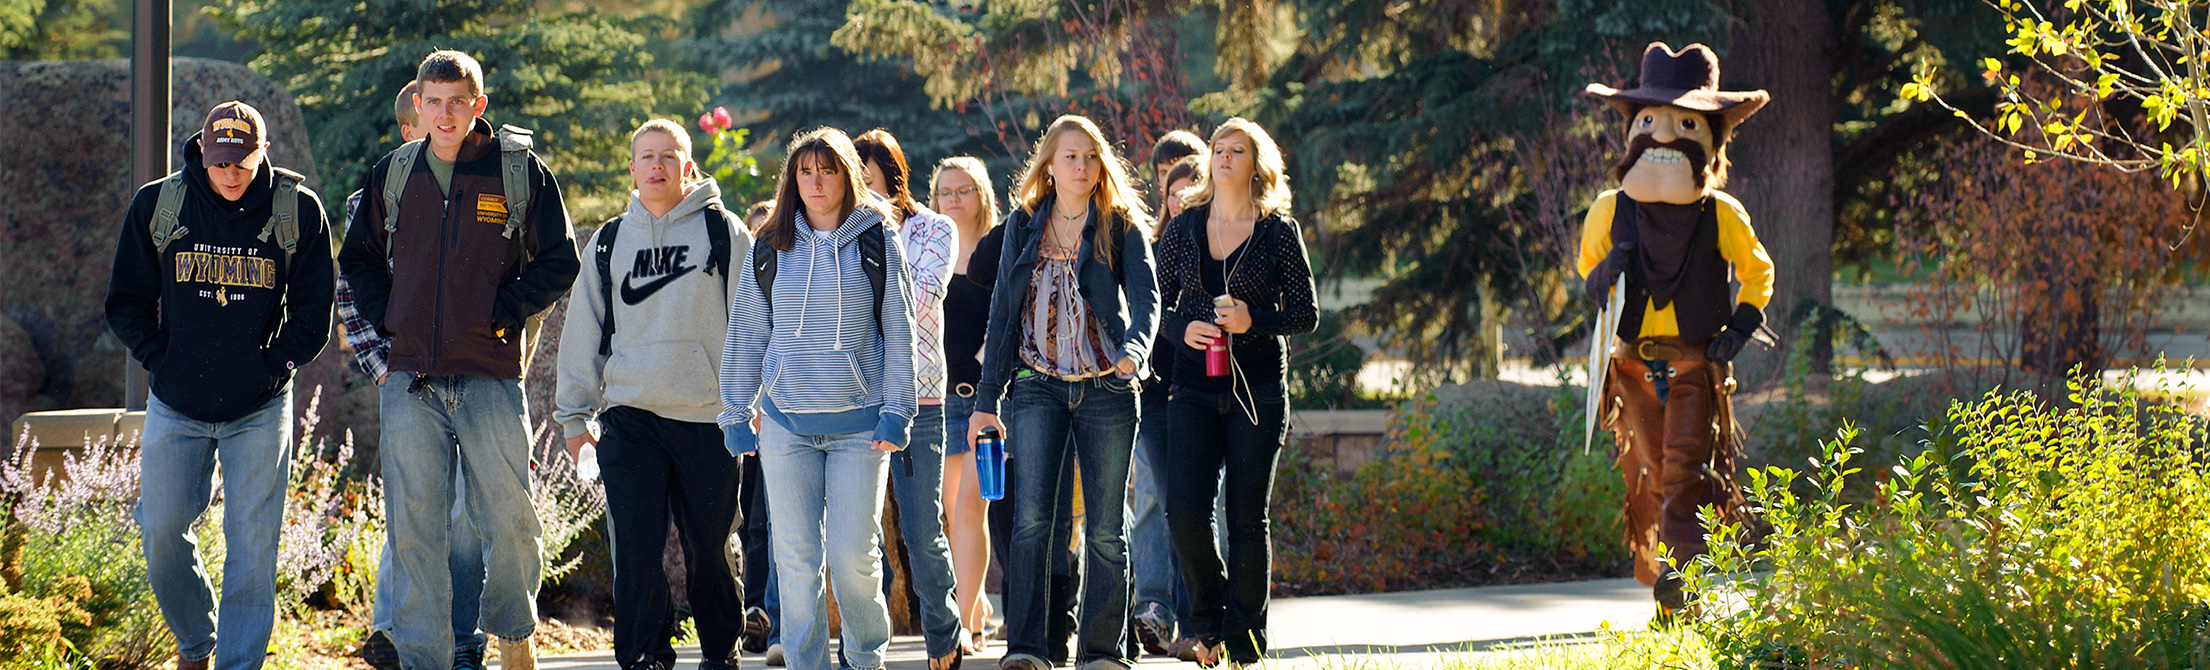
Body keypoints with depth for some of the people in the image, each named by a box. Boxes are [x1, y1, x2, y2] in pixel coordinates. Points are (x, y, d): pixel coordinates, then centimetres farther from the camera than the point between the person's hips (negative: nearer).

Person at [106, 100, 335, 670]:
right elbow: (127, 303, 6)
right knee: (162, 532, 3)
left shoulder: (298, 211, -4)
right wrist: (162, 361, -3)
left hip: (260, 408, -2)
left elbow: (313, 313, 2)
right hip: (175, 407, 2)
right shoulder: (157, 205, -2)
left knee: (252, 541, -4)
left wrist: (274, 365, -5)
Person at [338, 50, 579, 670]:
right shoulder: (393, 175, 9)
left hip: (492, 377, -2)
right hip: (411, 380, 2)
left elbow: (559, 263, 2)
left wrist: (502, 313, -7)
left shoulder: (521, 172, 0)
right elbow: (358, 258, 20)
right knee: (414, 526, 0)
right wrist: (387, 319, 6)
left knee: (509, 519, 0)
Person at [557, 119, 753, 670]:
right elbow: (584, 331, 15)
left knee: (709, 548, 6)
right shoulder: (609, 242, 13)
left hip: (708, 416, -2)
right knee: (636, 548, -5)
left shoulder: (724, 233, 4)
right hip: (630, 416, 2)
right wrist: (574, 414, 11)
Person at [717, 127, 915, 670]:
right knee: (796, 558, -1)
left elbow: (899, 332, 3)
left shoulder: (877, 242, 3)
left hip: (858, 422, -2)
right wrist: (736, 415, 9)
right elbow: (746, 335, 13)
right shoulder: (770, 249, 8)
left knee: (854, 555, -4)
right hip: (786, 423, 2)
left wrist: (895, 412, -4)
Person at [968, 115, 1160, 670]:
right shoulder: (1023, 226, 9)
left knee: (1106, 528, 2)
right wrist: (986, 399, 7)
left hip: (1107, 389, -1)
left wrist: (1135, 348, -33)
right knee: (1031, 518, -13)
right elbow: (1003, 312, 11)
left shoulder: (1122, 227, 3)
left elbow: (1145, 297, -11)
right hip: (1039, 387, 1)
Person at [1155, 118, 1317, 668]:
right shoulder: (1184, 229, 10)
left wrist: (1254, 321, -14)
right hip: (1195, 389, 2)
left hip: (1258, 389, -2)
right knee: (1185, 510, -11)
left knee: (1247, 518, -1)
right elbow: (1155, 302, 13)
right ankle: (1209, 617, 12)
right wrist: (1182, 328, -8)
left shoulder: (1279, 231, 3)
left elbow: (1306, 314, 3)